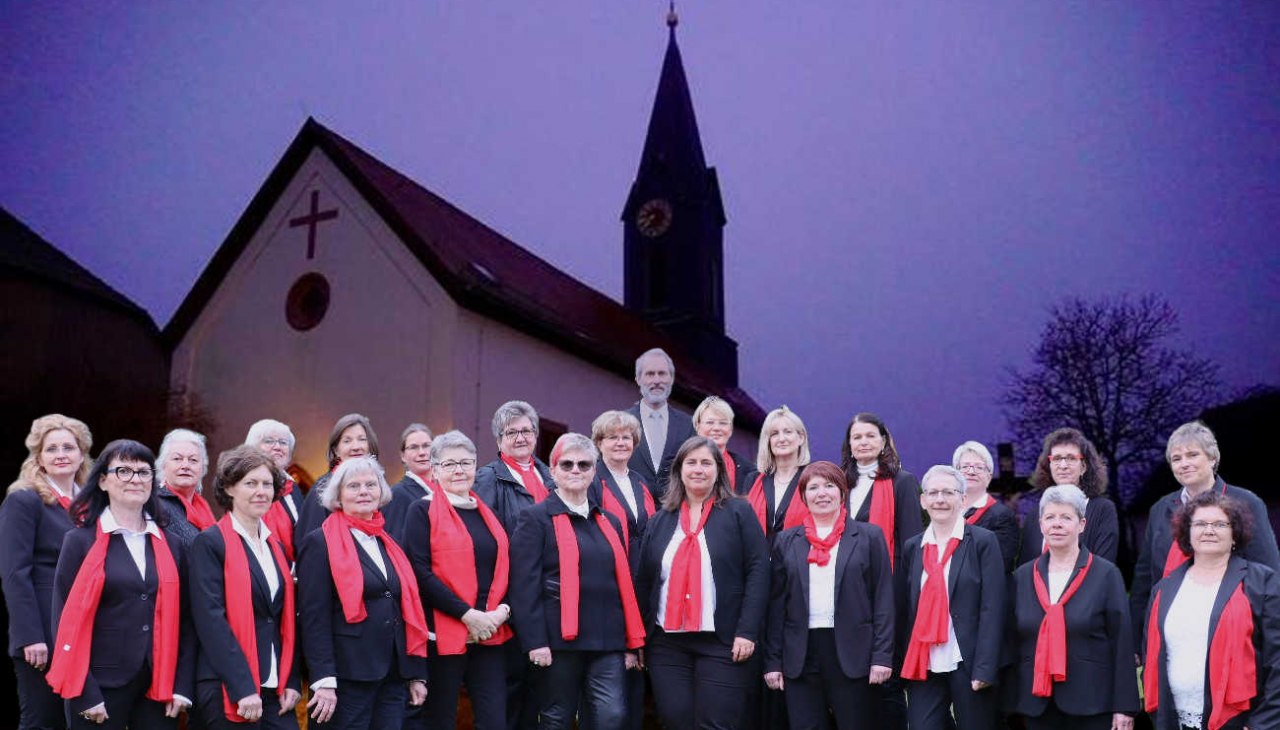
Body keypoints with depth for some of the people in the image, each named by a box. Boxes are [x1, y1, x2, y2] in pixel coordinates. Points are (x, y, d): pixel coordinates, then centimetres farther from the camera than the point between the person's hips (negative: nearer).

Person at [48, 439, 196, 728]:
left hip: (159, 687, 3)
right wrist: (83, 694, -9)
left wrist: (183, 685, 1)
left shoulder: (171, 544, 7)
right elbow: (66, 621, -4)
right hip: (100, 688, -3)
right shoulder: (81, 541, -2)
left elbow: (184, 618, 8)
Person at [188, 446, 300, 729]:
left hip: (276, 689, 6)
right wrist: (243, 688, -19)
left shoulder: (276, 546, 13)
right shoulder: (210, 543, -6)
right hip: (228, 691, -6)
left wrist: (292, 681, 5)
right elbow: (211, 620, -15)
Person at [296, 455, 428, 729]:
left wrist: (416, 674, 10)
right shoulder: (320, 543, -5)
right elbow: (314, 618, -11)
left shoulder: (389, 542, 13)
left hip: (394, 676, 6)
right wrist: (324, 682, -17)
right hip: (348, 679, -5)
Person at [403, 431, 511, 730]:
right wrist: (467, 614, -17)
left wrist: (502, 610, -5)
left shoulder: (487, 512, 15)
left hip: (490, 634, 5)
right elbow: (419, 571, -12)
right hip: (444, 634, -4)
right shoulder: (423, 510, -1)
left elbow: (504, 568, 15)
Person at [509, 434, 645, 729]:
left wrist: (631, 643, 12)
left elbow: (623, 583, 16)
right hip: (560, 639, -4)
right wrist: (535, 641, -15)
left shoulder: (609, 522, 16)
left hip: (608, 641, 4)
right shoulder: (536, 519, -1)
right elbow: (525, 585, -8)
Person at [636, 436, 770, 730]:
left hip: (723, 642, -3)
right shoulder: (660, 520, 11)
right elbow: (643, 581, 12)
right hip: (666, 643, 3)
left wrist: (747, 631, -12)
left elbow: (758, 572, -5)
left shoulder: (739, 512, 1)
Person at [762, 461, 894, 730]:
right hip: (800, 656, 2)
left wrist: (882, 656, -7)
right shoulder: (786, 541, 10)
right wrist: (772, 661, 3)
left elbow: (883, 600, 1)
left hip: (852, 654, -2)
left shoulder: (869, 536, 5)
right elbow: (777, 604, 8)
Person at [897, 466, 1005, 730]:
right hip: (923, 666, 3)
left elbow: (992, 609, -8)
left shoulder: (983, 542, -3)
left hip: (968, 665, -3)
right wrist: (905, 664, 6)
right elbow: (903, 610, 10)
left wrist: (984, 668, -13)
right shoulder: (912, 547, 9)